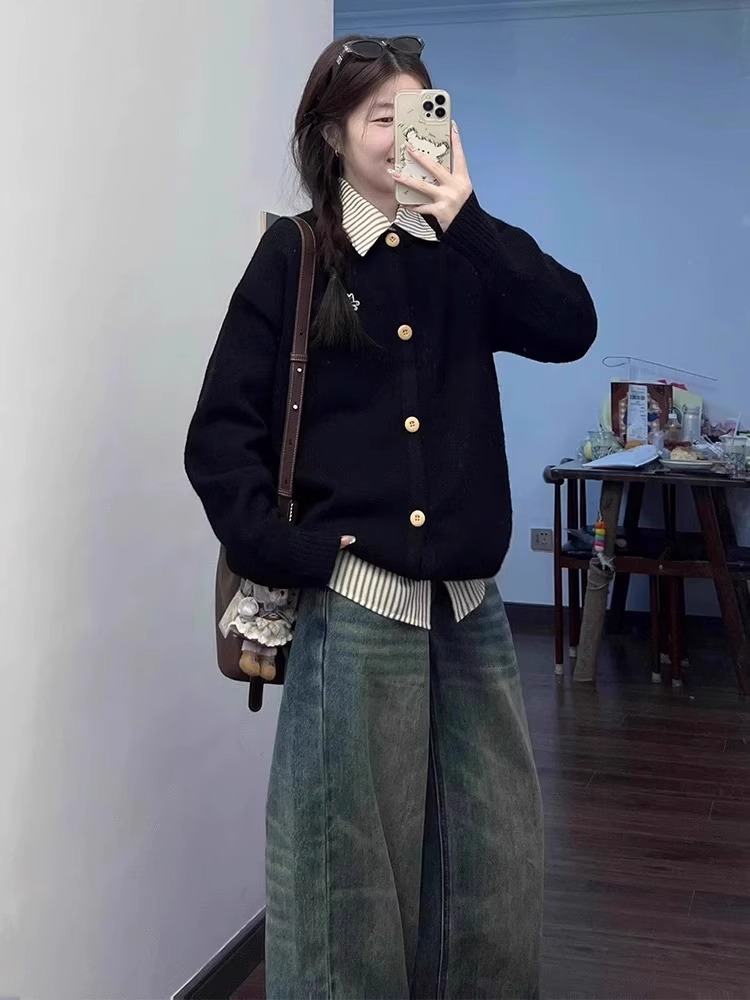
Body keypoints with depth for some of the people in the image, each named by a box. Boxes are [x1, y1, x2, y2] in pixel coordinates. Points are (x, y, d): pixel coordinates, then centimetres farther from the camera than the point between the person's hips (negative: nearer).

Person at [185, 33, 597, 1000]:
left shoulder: (460, 254, 8)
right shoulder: (294, 255, -2)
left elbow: (570, 328, -8)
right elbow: (221, 434, -5)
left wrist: (467, 218, -11)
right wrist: (287, 556, -13)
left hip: (470, 605, 4)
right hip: (354, 609, -4)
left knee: (496, 866, 16)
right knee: (353, 870, 9)